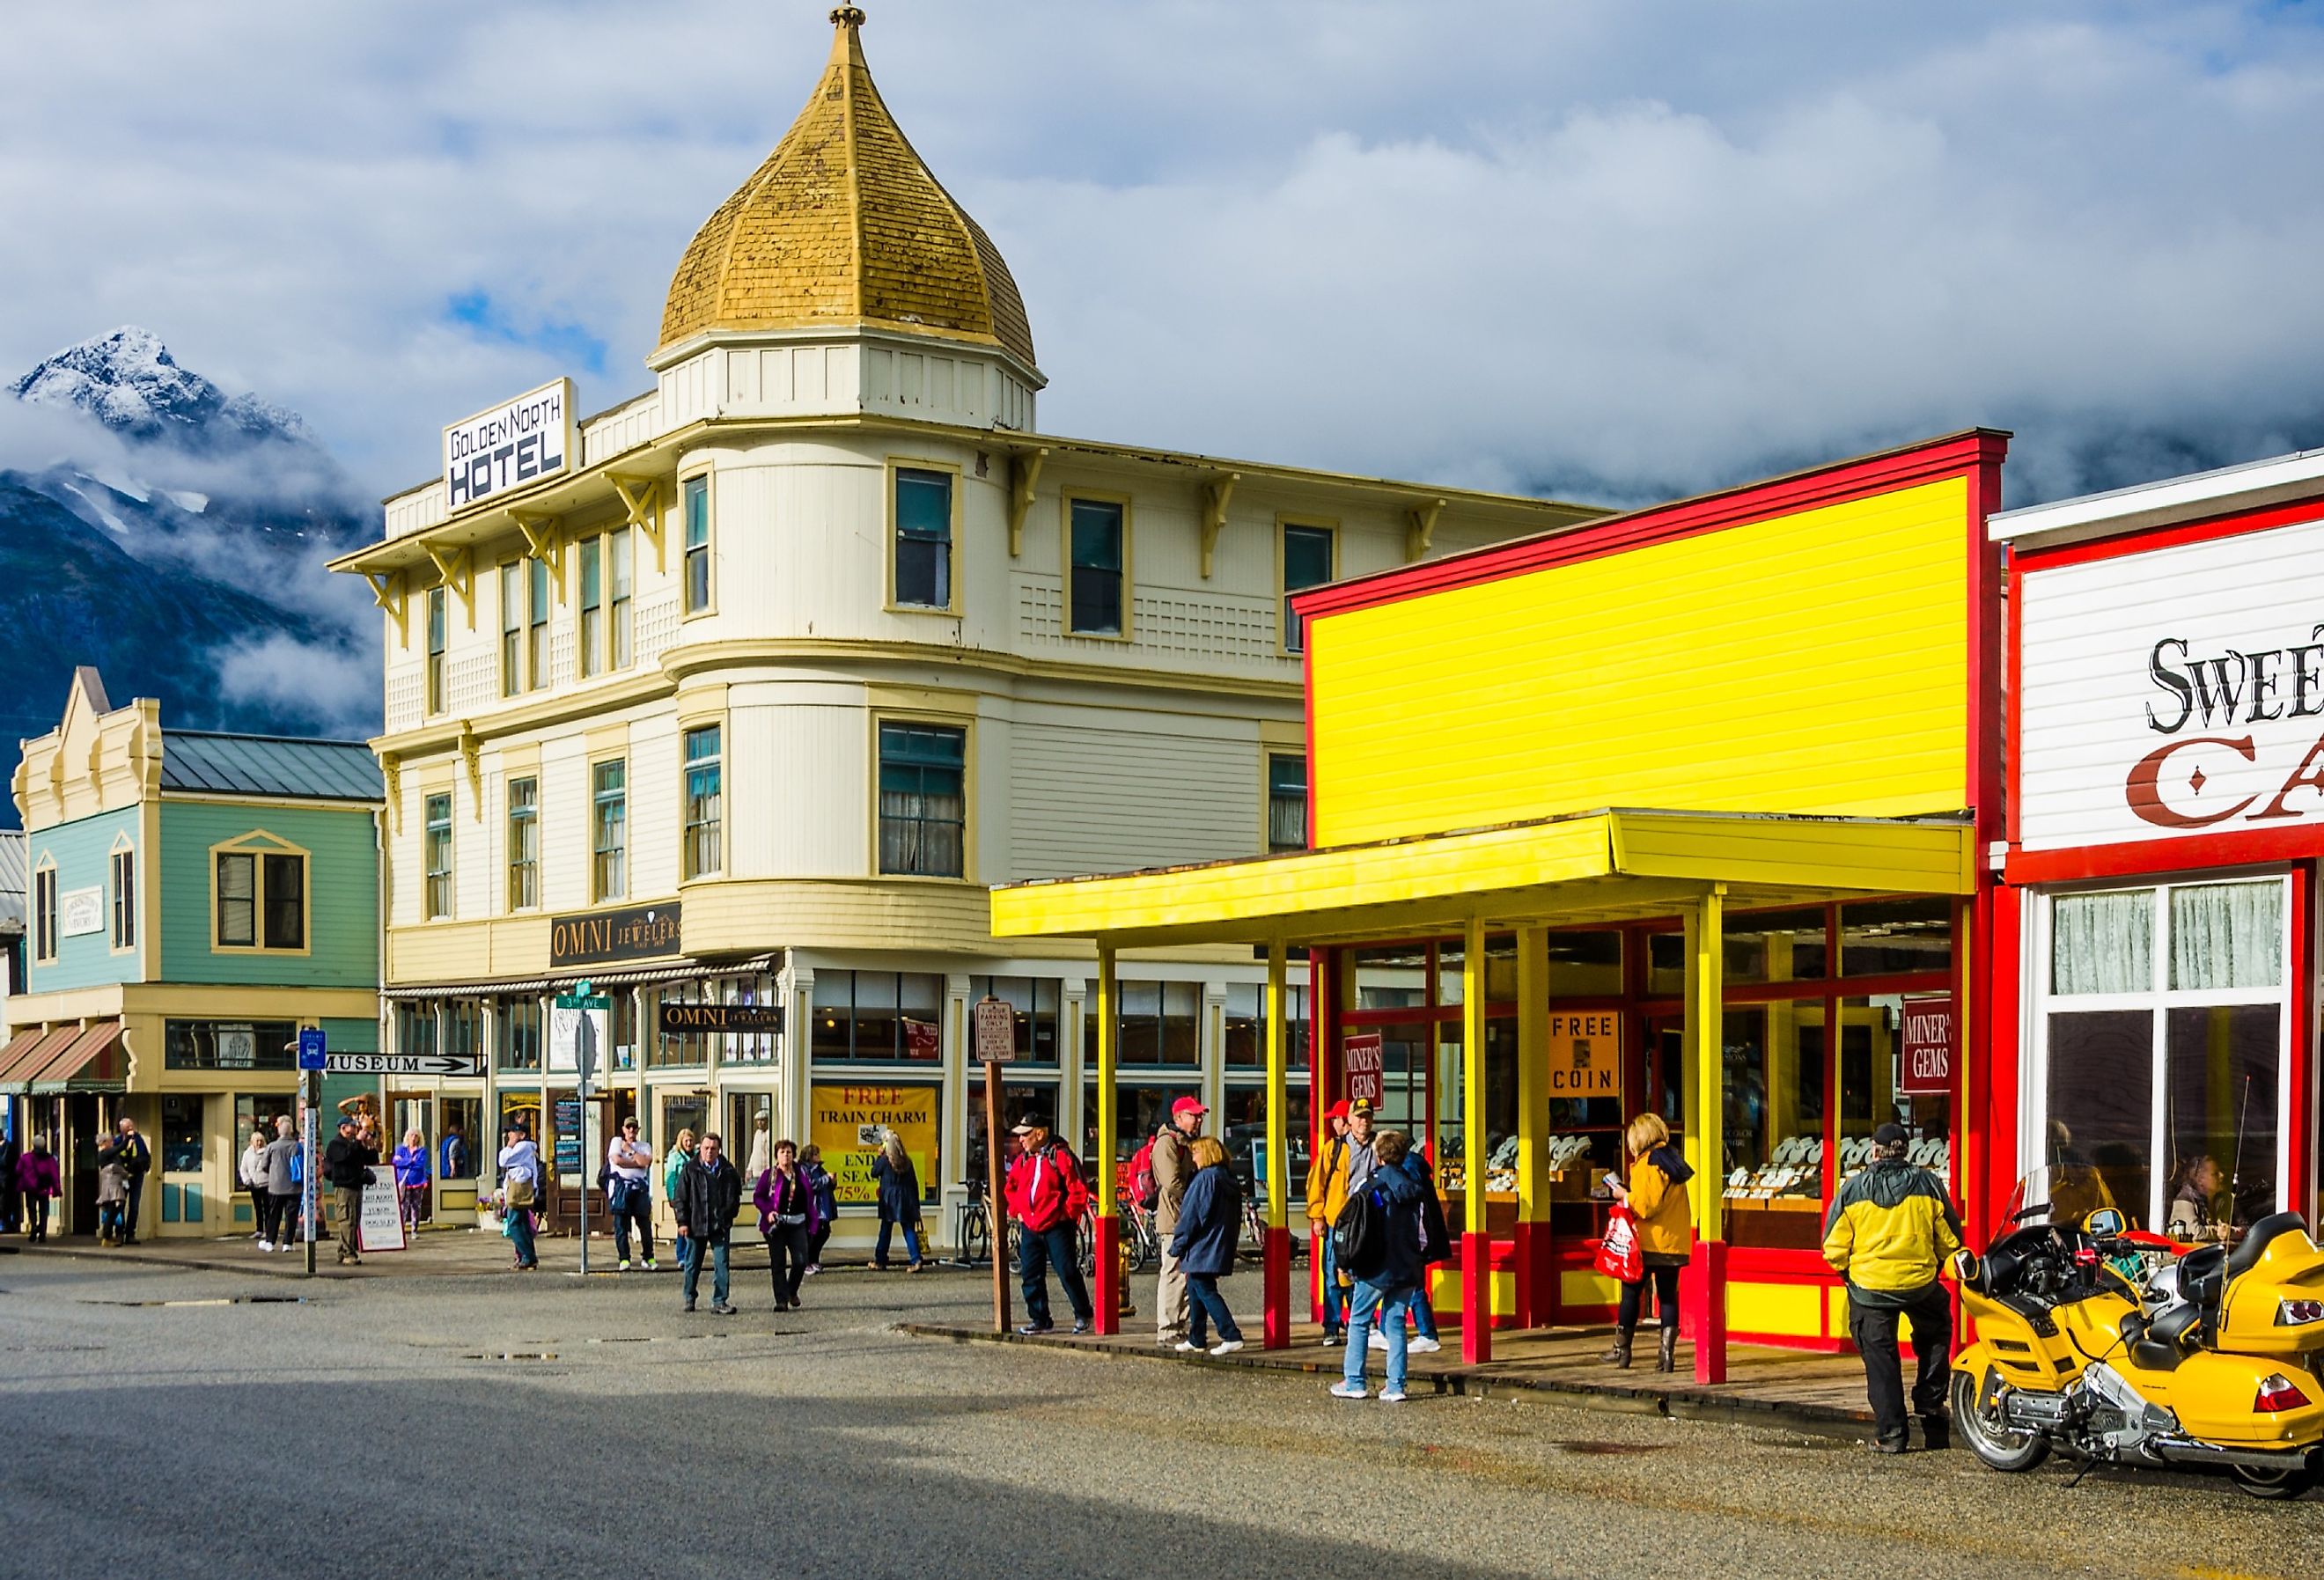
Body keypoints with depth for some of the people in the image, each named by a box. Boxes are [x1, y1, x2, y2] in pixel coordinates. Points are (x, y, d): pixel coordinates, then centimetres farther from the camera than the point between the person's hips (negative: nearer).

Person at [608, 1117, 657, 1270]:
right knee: (621, 1225, -3)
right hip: (620, 1187, -2)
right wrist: (638, 1162, -2)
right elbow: (617, 1160, -7)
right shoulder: (617, 1142, 11)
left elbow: (646, 1162, -5)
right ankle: (624, 1259, 1)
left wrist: (630, 1151, 0)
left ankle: (648, 1257, 12)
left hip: (640, 1187, 2)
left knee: (645, 1223, 0)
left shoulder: (644, 1146, 16)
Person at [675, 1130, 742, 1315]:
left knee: (721, 1263, -4)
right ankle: (689, 1298, 27)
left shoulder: (728, 1170, 3)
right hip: (696, 1225, -1)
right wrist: (682, 1221, -7)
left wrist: (730, 1214, 8)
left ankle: (719, 1302, -1)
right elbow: (680, 1198, -2)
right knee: (693, 1264, 11)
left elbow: (735, 1195, 19)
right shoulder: (690, 1169, -3)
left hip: (720, 1225, 1)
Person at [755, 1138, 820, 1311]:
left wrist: (812, 1222, 9)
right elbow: (757, 1196, 0)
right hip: (776, 1224, -2)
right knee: (778, 1263, -1)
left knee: (801, 1261, -6)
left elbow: (809, 1197, 14)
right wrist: (768, 1212, -15)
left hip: (798, 1224, 2)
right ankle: (781, 1299, 5)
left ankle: (792, 1291, 19)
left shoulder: (801, 1173, 10)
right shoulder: (770, 1174, 0)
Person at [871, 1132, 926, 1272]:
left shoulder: (885, 1160, -8)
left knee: (885, 1230, 9)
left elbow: (874, 1173, 5)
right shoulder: (906, 1160, 4)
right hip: (906, 1200, 3)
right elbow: (914, 1183, 7)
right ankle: (916, 1260, -14)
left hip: (889, 1201, -3)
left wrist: (878, 1157, 9)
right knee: (909, 1230, 0)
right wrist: (916, 1203, 12)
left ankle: (880, 1261, 17)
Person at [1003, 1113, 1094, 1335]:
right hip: (1030, 1227, 7)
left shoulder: (1060, 1156, -10)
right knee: (1031, 1276, 5)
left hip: (1056, 1227, -7)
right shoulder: (1023, 1160, 11)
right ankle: (1040, 1320, 13)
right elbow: (1010, 1188, 25)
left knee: (1067, 1272, -5)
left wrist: (1067, 1214, -11)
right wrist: (1017, 1211, 12)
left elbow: (1079, 1190, -12)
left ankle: (1084, 1315, 11)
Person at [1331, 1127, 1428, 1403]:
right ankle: (1395, 1385, 3)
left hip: (1377, 1267, -4)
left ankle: (1353, 1382, 6)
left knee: (1358, 1322, 7)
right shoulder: (1415, 1188, 5)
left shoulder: (1371, 1186, -8)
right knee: (1396, 1324, 8)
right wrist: (1418, 1260, 15)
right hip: (1407, 1268, 4)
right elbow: (1425, 1232, 5)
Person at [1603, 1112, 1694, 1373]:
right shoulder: (1673, 1161, 12)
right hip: (1675, 1243, 7)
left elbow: (1646, 1205, -20)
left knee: (1631, 1293, 6)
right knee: (1668, 1296, 5)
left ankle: (1621, 1349, 15)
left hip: (1648, 1243, -7)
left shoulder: (1647, 1164, -13)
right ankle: (1667, 1352, -2)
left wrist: (1625, 1195, -4)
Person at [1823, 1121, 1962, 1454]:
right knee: (1935, 1338, 28)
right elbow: (1950, 1239, 6)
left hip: (1870, 1287, -1)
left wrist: (1848, 1272, 17)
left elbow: (1834, 1248, -2)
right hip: (1921, 1284, 1)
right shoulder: (1928, 1185, 0)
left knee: (1880, 1357, 8)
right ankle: (1930, 1407, 27)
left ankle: (1890, 1432, 5)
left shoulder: (1853, 1190, -3)